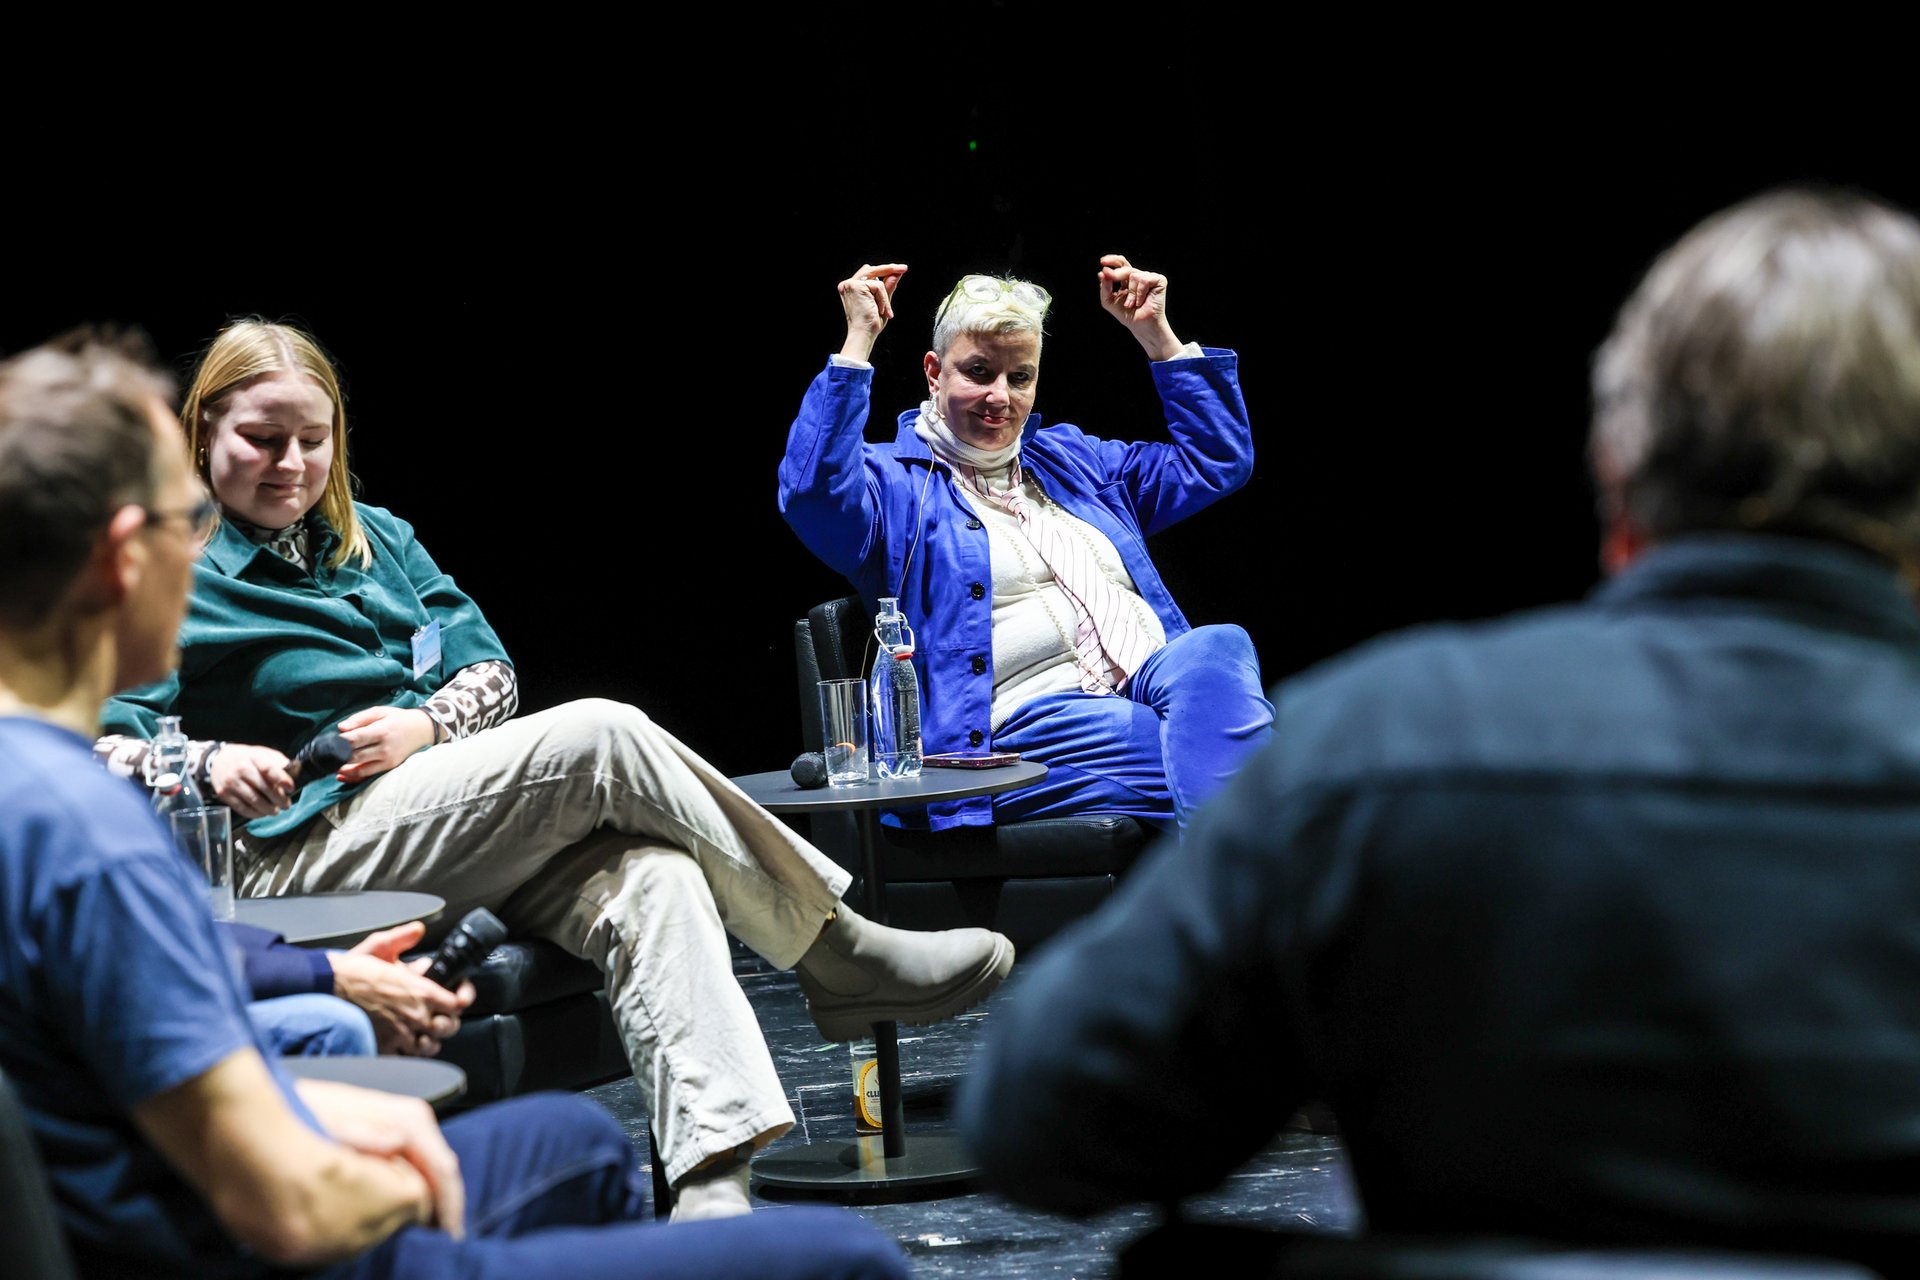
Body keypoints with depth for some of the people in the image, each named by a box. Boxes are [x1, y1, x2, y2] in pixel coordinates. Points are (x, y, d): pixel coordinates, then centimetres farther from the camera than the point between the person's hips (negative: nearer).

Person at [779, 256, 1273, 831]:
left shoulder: (1071, 457, 30)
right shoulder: (895, 482, 12)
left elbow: (1218, 460, 32)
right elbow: (813, 492, -12)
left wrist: (1155, 334, 26)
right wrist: (858, 340, -7)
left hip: (1157, 678, 5)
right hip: (1030, 723, -5)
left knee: (1219, 646, -33)